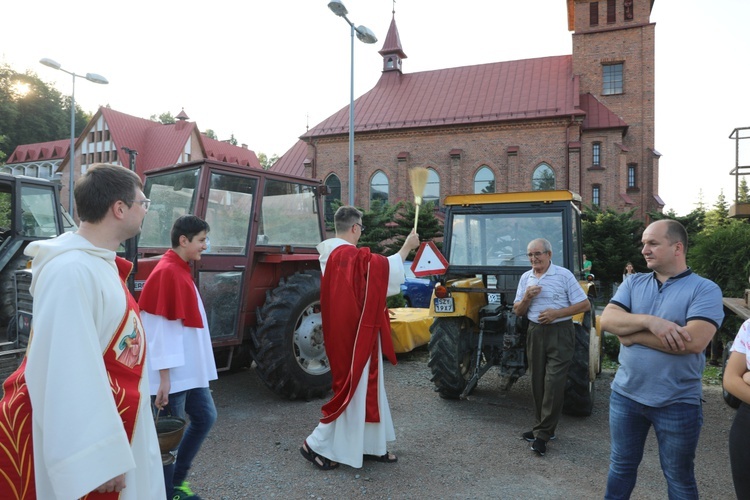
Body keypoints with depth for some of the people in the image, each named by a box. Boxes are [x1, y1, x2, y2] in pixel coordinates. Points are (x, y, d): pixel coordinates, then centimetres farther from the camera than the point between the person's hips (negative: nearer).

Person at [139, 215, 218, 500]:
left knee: (205, 417, 18)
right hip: (172, 372, -10)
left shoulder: (181, 270, 11)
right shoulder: (167, 272, -17)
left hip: (190, 368, 10)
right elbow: (161, 329, -21)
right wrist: (164, 377, -21)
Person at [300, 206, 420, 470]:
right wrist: (407, 247, 3)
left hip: (341, 330, 10)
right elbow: (387, 268, -10)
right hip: (354, 332, -10)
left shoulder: (329, 255, 7)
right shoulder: (354, 256, -22)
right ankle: (316, 444, 10)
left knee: (366, 387, 17)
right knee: (353, 388, 2)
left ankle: (371, 445, 27)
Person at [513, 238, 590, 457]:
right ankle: (542, 427, 22)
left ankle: (543, 434, 1)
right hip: (535, 332, 5)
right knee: (537, 381, 9)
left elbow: (585, 304, -7)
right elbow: (518, 311, 11)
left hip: (560, 333, -5)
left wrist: (556, 313, -18)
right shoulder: (525, 278, 8)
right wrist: (526, 298, -11)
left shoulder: (564, 275, -6)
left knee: (553, 383, -7)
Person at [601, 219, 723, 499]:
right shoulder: (633, 283, 4)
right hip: (626, 395, 4)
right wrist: (649, 321, -25)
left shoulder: (705, 290, -11)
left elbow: (694, 341, -25)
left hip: (677, 403, -4)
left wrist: (632, 334, -17)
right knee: (621, 466, 20)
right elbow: (607, 320, -8)